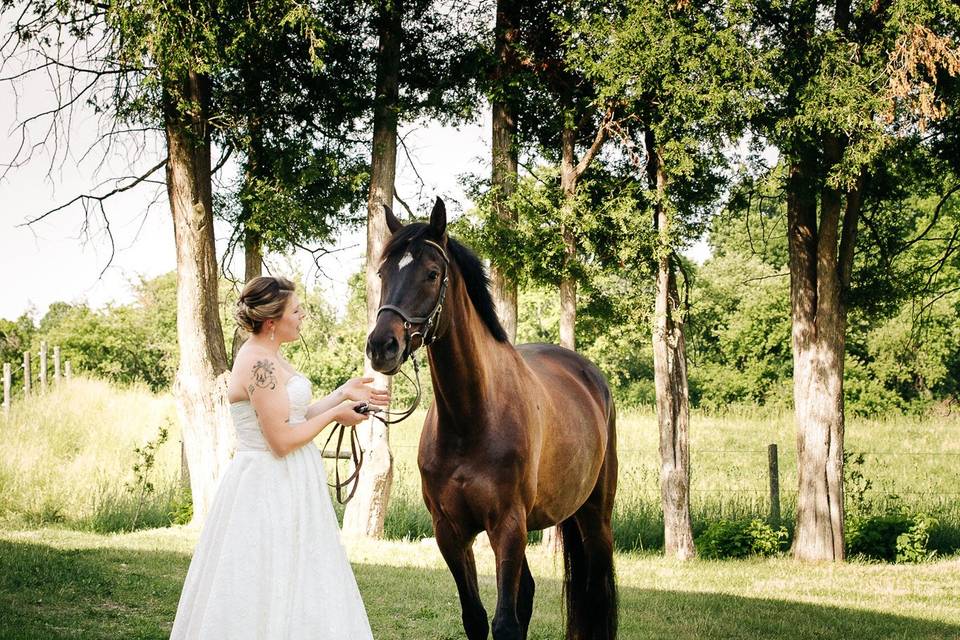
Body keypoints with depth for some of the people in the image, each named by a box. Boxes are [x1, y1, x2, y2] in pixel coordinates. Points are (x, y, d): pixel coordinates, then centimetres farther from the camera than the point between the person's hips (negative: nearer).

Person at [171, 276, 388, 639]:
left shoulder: (268, 358, 10)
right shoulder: (260, 365, -22)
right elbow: (282, 440, -23)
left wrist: (344, 394, 12)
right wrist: (335, 414, -12)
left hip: (286, 484, 10)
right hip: (269, 487, -10)